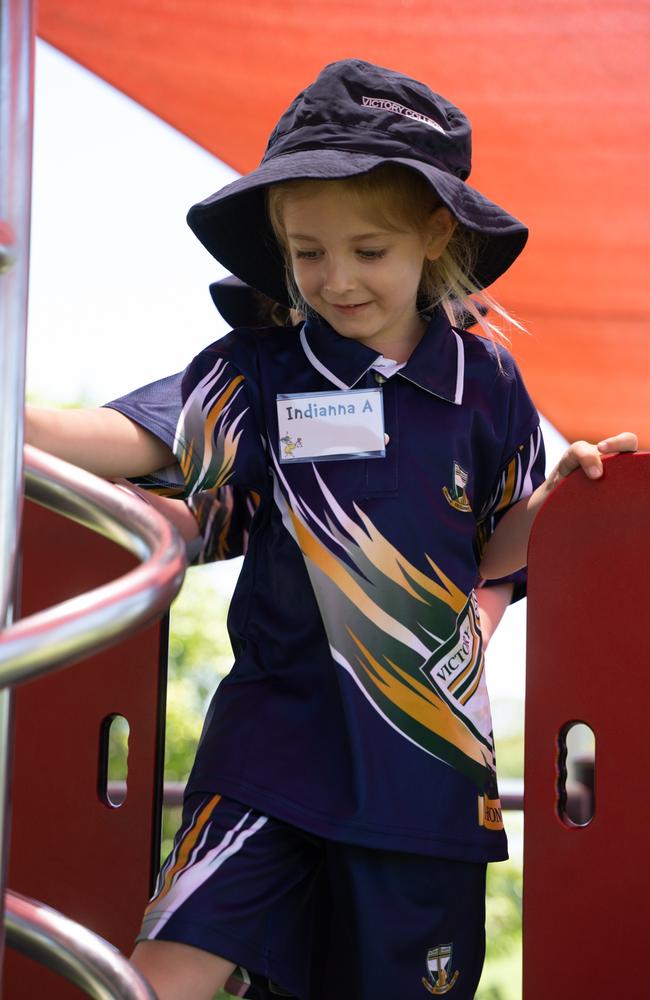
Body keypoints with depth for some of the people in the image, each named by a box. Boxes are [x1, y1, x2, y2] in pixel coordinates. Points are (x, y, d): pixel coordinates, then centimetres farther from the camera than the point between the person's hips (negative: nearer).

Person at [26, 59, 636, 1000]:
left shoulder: (486, 382, 3)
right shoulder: (260, 371, -1)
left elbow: (493, 549, 12)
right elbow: (137, 440, -14)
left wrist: (560, 491, -6)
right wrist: (18, 422, -28)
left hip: (429, 744, 2)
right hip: (281, 733, -1)